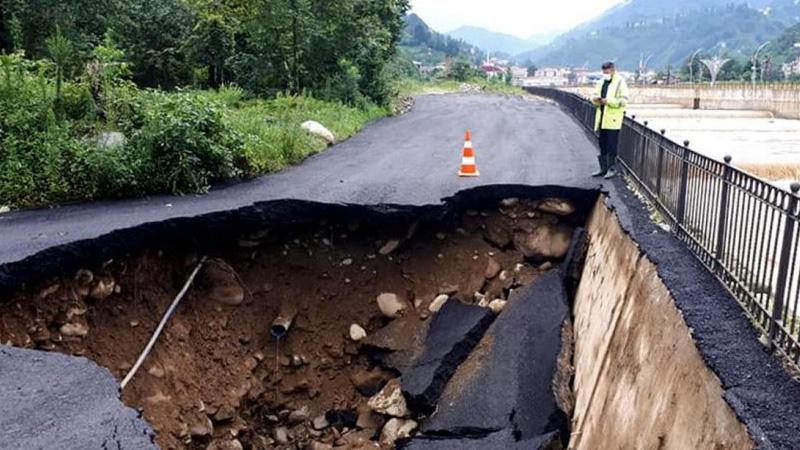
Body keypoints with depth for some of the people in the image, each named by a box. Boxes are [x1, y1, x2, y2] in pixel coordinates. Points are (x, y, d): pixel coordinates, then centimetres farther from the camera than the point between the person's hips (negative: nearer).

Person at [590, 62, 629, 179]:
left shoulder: (620, 82, -7)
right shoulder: (601, 82, 15)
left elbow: (623, 101, -14)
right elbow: (594, 96, 19)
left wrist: (608, 101, -22)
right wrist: (596, 99, -4)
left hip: (613, 119, -7)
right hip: (601, 119, 7)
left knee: (611, 145, -4)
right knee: (602, 145, 12)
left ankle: (612, 168, 5)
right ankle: (603, 168, 22)